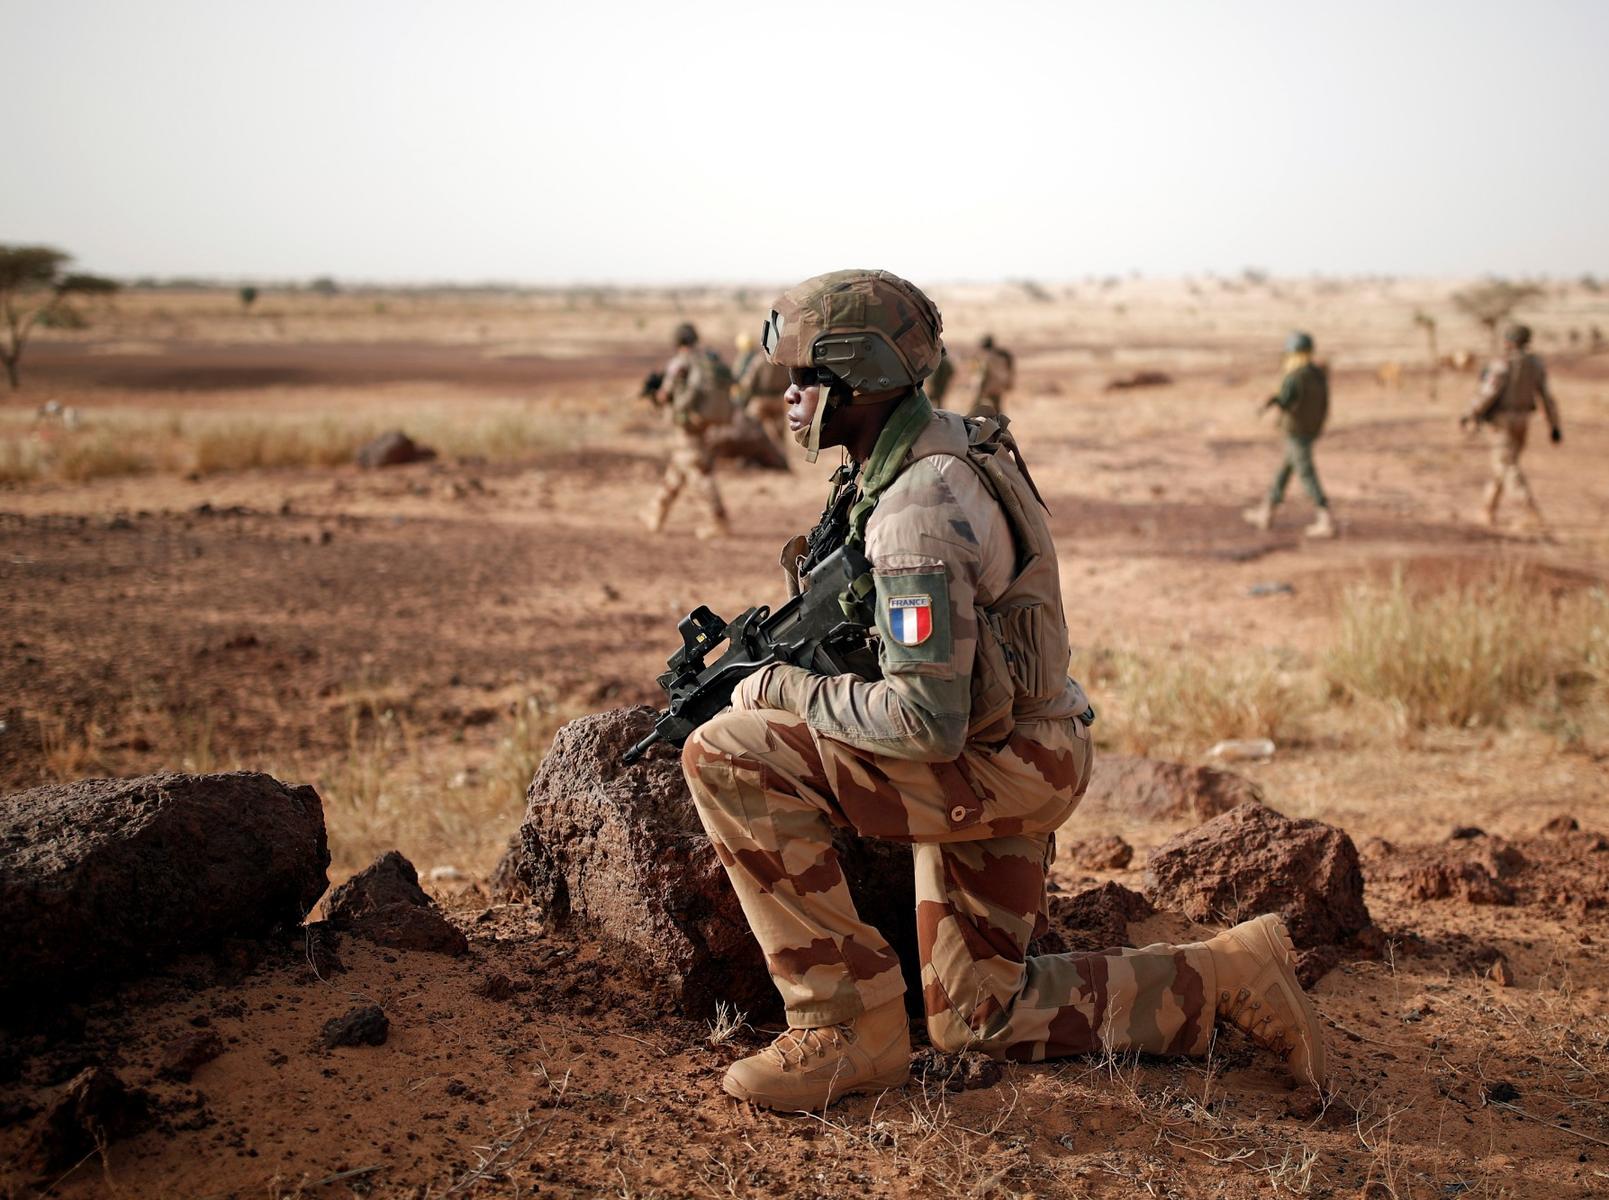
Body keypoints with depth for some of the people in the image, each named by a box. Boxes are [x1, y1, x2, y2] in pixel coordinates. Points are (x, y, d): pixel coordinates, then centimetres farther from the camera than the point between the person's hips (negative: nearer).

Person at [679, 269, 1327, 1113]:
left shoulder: (917, 510, -25)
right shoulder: (943, 447, 7)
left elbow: (930, 722, -29)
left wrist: (785, 690, -16)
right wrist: (784, 647, 10)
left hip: (999, 766, -10)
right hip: (993, 762, 10)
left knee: (725, 755, -20)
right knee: (977, 1018, 19)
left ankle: (846, 1026, -12)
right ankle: (1229, 980, 20)